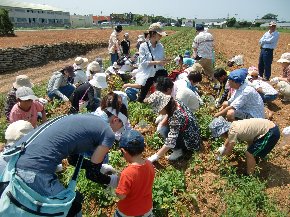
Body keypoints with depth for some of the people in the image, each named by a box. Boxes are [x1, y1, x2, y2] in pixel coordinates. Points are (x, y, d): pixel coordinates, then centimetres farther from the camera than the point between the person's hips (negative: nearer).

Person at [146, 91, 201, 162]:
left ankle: (179, 150, -3)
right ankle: (179, 148, 7)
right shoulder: (175, 103, -12)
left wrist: (155, 156, -28)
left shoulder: (176, 117, -36)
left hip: (191, 142, -8)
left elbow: (170, 142, -35)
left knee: (164, 131, -22)